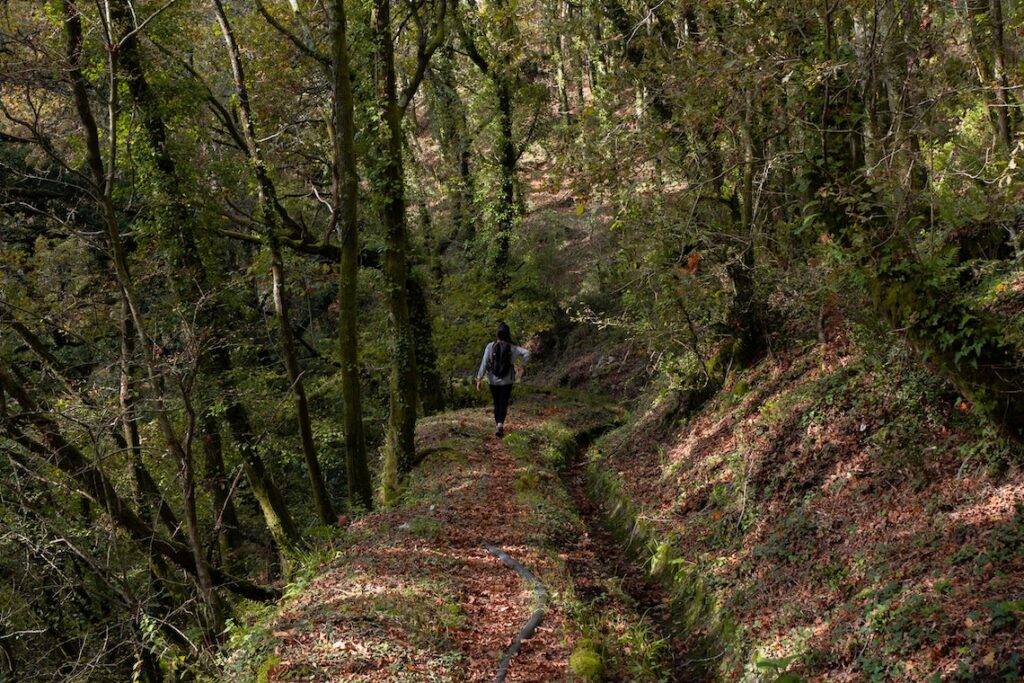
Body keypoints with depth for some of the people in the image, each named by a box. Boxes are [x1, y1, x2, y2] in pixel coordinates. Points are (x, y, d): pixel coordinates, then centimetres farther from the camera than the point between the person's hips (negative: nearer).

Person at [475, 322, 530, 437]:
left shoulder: (490, 346, -8)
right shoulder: (512, 348, -6)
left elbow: (484, 363, -10)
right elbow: (526, 353, -16)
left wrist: (479, 379, -7)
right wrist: (523, 366, -4)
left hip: (493, 381, 0)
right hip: (507, 381, 0)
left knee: (497, 403, 17)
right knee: (503, 404, 4)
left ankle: (497, 425, 25)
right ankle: (500, 425, -17)